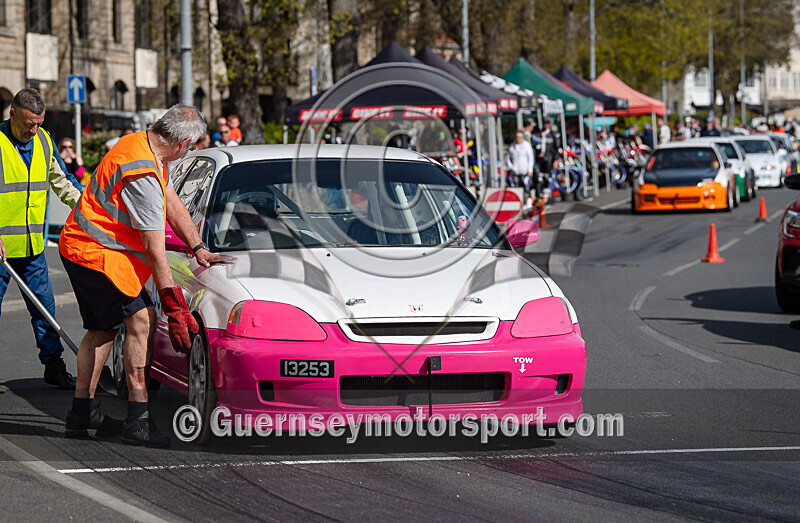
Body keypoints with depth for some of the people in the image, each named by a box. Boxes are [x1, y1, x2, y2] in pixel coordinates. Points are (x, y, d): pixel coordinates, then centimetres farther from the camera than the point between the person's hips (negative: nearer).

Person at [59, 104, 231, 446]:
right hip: (95, 252, -11)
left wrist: (198, 248, 14)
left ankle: (82, 412, 22)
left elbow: (172, 203, 17)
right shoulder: (143, 177, -27)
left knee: (104, 327, 16)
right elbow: (154, 250, -24)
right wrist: (175, 307, -19)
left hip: (79, 247, 11)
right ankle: (138, 421, -19)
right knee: (141, 318, -15)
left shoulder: (142, 145, 5)